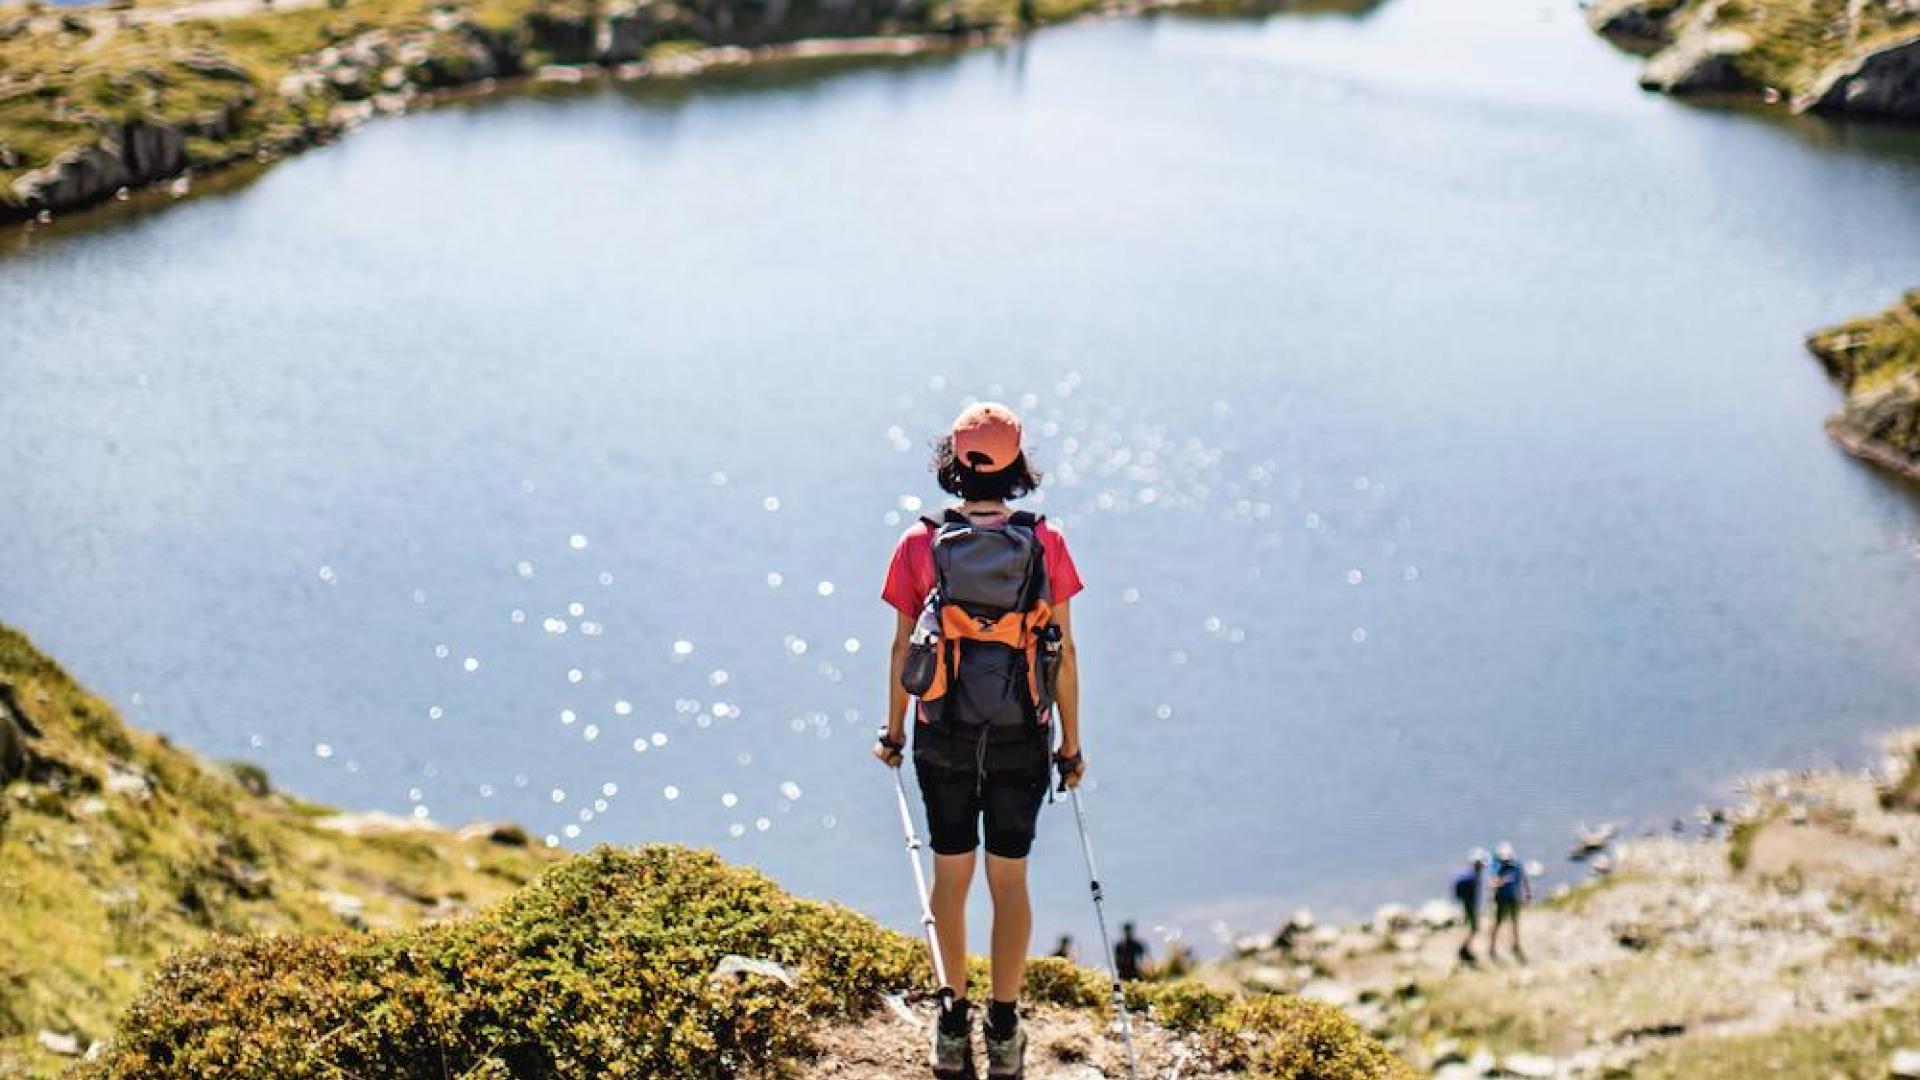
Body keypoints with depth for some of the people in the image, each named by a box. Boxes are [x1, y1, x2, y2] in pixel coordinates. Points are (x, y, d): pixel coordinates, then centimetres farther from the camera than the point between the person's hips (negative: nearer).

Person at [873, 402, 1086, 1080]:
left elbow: (903, 648, -2)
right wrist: (1071, 744, 6)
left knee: (951, 874, 14)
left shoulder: (920, 544, -7)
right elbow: (1064, 650, -3)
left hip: (944, 737, 0)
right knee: (1010, 879, 10)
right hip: (1021, 739, 0)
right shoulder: (1046, 545, -6)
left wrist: (893, 730, 12)